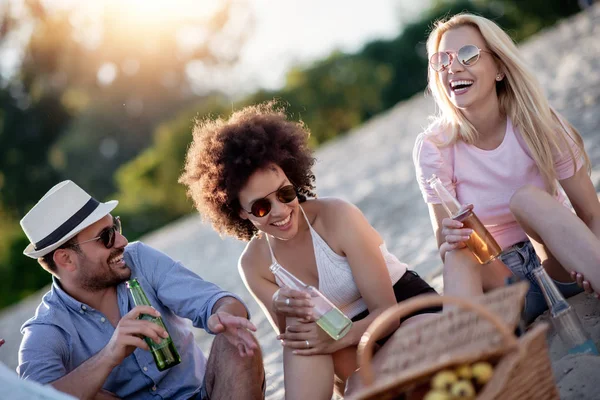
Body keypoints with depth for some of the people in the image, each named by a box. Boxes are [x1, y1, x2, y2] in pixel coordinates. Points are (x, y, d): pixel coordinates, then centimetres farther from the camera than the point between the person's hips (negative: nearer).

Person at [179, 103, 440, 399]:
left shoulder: (339, 217, -20)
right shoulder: (253, 264, -6)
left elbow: (386, 310, -20)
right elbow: (294, 346, -10)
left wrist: (334, 340, -39)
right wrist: (282, 311, -33)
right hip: (358, 348, 4)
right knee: (301, 334, -29)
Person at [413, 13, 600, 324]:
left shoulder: (538, 125, -11)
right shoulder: (433, 147, -10)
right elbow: (445, 248, -8)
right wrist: (449, 241, -34)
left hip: (561, 264, 0)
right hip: (499, 277, 0)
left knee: (527, 197, -28)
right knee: (458, 258, -31)